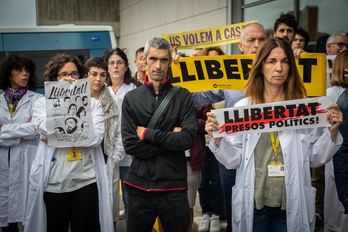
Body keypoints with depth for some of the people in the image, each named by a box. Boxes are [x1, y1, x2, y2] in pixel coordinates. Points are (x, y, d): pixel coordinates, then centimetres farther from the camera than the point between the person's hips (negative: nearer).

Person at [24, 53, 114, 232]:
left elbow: (95, 138, -9)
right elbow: (47, 129, -14)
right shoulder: (42, 103, 6)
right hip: (53, 183, 0)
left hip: (86, 182, 0)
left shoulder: (92, 104, 5)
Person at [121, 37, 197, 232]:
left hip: (174, 187, -1)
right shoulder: (131, 98, 3)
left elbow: (189, 138, -12)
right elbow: (130, 145, -6)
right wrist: (171, 139, -10)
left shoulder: (183, 96, 0)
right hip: (139, 186, 1)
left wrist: (148, 133, -10)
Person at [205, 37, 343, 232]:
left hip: (292, 205, 1)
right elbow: (233, 159, -1)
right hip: (253, 203, 0)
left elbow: (315, 158, 3)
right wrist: (218, 138, -16)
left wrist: (332, 130, -9)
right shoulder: (243, 107, -1)